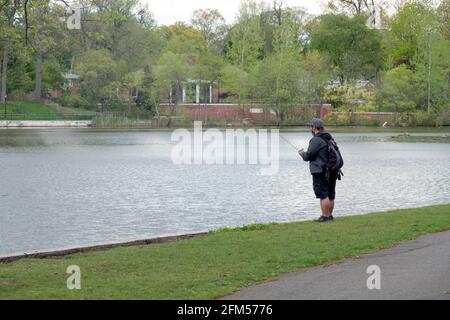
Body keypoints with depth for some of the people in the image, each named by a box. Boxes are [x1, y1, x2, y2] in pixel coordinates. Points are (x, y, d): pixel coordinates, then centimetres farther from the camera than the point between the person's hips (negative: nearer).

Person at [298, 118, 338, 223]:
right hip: (332, 173, 9)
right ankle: (330, 215, 20)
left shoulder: (316, 140, -14)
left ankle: (325, 216, -7)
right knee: (330, 195, 14)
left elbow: (308, 156, -14)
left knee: (323, 195, -7)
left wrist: (303, 154, 10)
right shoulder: (330, 139, 15)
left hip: (320, 172, -9)